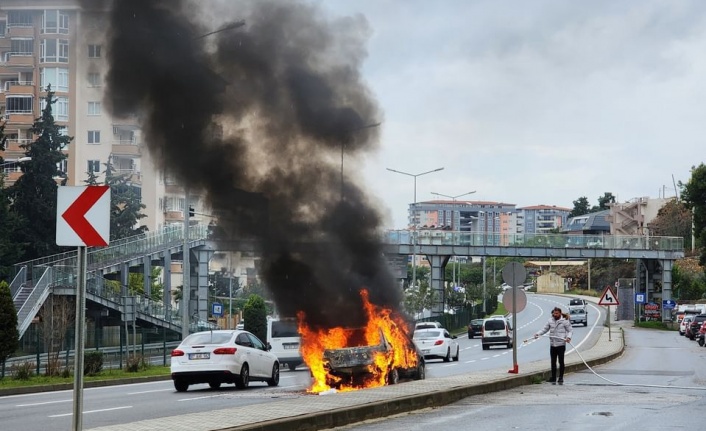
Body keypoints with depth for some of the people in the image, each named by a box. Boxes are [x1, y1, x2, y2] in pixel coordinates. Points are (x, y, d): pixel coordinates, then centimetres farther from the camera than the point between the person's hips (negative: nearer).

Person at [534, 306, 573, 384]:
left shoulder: (565, 321, -2)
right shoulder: (550, 321, 9)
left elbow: (570, 331, 0)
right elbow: (545, 329, 13)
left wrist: (568, 337, -20)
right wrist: (538, 334, -3)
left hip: (561, 344, -4)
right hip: (552, 344, 4)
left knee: (561, 361, -1)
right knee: (553, 362, 6)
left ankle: (561, 378, 8)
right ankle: (553, 379, 12)